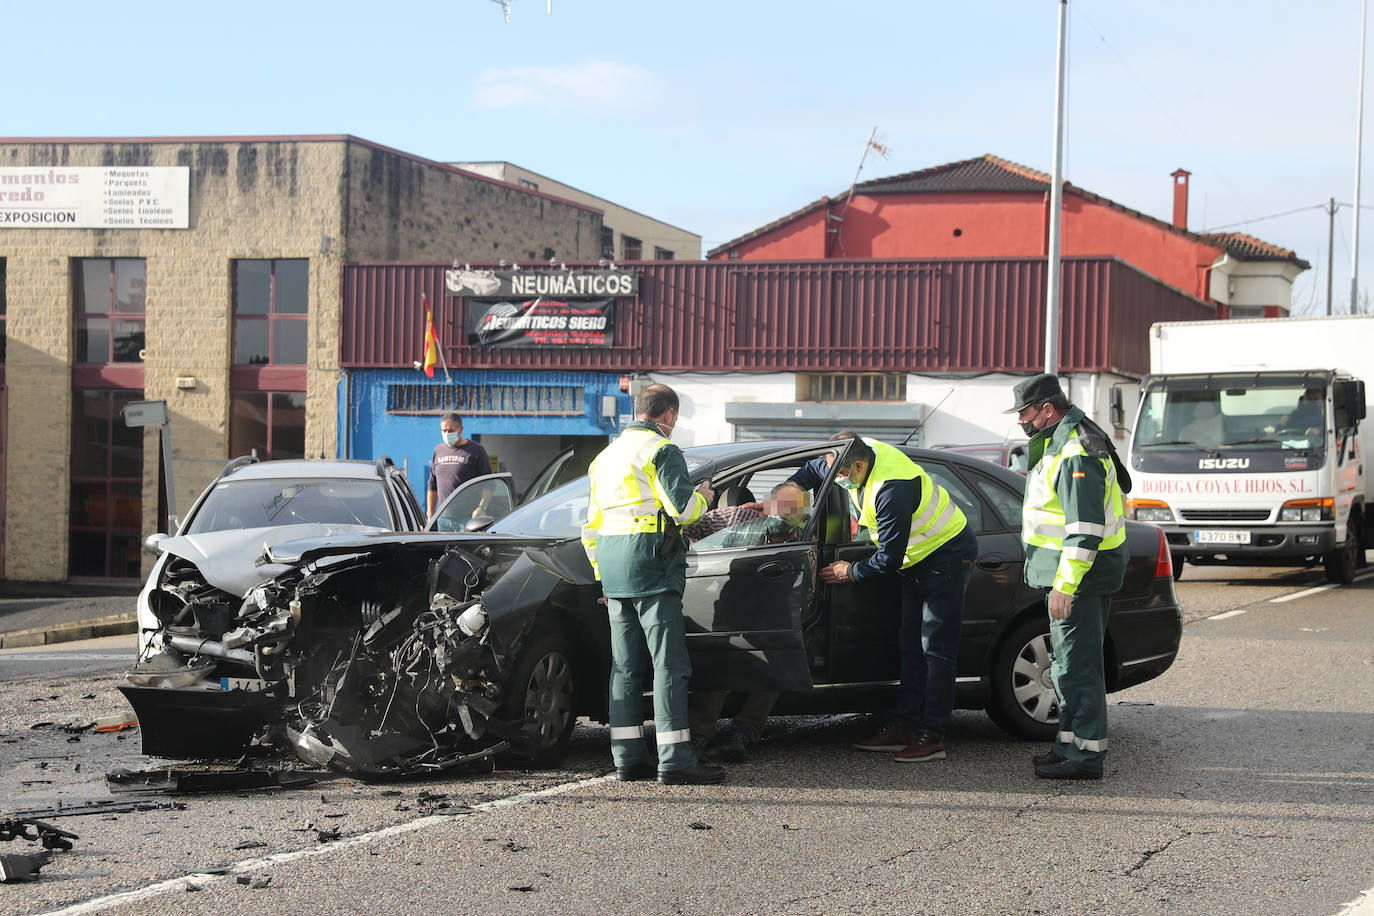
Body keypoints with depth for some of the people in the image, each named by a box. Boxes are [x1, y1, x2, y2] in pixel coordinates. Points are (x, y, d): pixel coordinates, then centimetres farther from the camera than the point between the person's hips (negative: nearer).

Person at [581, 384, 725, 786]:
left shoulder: (606, 455, 21)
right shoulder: (661, 451, -6)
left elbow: (591, 527, 24)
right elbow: (682, 508, -17)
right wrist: (702, 496, 5)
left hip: (613, 572, 8)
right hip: (652, 570, -8)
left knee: (626, 665, 11)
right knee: (670, 663, -8)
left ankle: (628, 757, 10)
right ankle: (675, 759, -11)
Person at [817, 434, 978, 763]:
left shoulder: (892, 490, -34)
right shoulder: (861, 452, -6)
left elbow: (889, 558, -28)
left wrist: (850, 572, -13)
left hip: (946, 555, -10)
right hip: (917, 559, 10)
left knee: (936, 648, -10)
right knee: (910, 645, 9)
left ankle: (932, 736, -10)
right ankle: (902, 726, 12)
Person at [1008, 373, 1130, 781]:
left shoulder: (1076, 454, -21)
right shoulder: (1058, 443, 15)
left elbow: (1085, 529, -26)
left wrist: (1064, 586, -28)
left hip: (1080, 574, -11)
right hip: (1070, 571, 11)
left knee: (1078, 664, -7)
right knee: (1069, 661, 17)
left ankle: (1086, 756, -4)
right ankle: (1071, 744, 26)